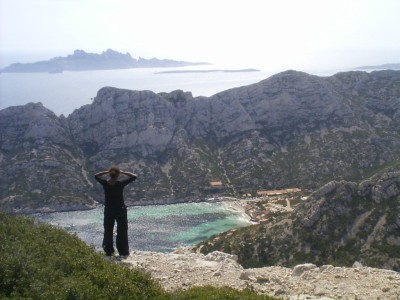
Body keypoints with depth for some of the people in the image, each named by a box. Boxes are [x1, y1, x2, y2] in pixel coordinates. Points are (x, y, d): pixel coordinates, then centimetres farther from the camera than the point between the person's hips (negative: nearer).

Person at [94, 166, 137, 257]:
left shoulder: (105, 183, -10)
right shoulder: (120, 184, -17)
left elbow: (96, 176, 10)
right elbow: (134, 176, -8)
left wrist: (106, 172, 1)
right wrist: (123, 172, -8)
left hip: (108, 212, 2)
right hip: (121, 211, -2)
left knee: (108, 232, 14)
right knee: (122, 232, 7)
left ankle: (108, 251, 16)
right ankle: (123, 252, 10)